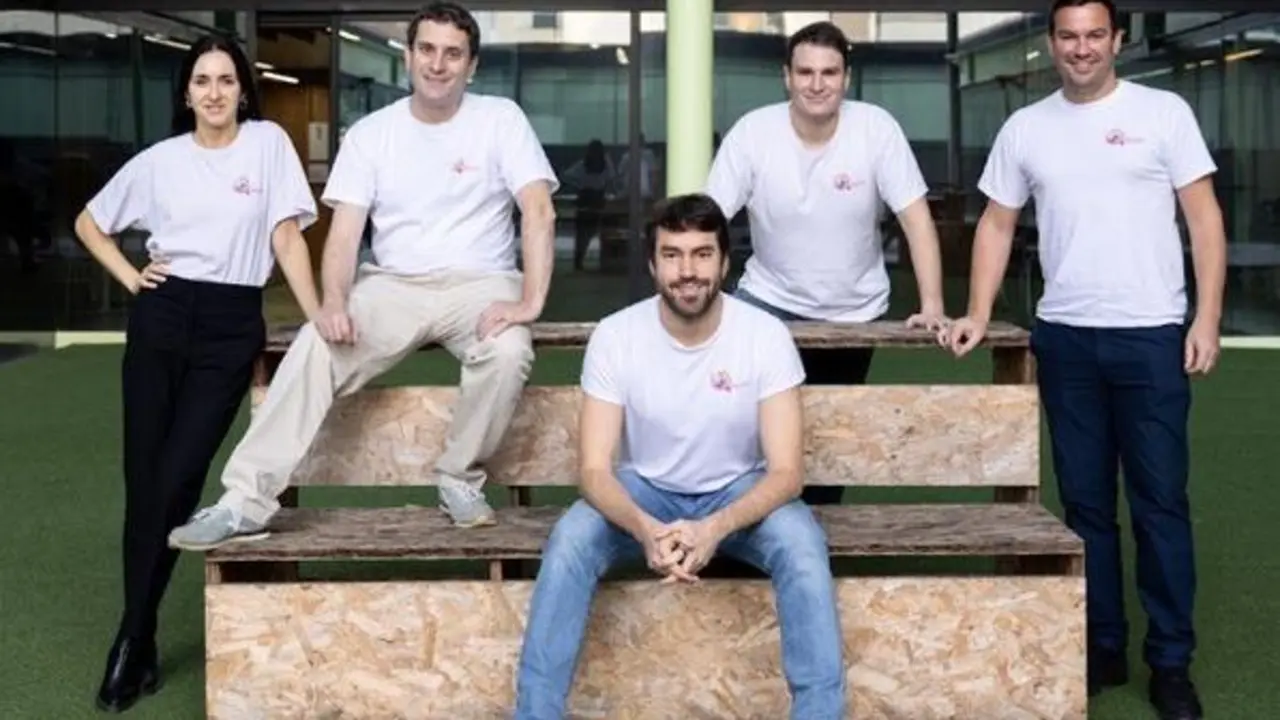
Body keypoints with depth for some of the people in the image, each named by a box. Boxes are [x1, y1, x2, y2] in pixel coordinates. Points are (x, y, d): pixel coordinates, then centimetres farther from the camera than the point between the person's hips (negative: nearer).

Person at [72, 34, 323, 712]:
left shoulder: (268, 143, 1)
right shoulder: (159, 161, 7)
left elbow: (287, 235, -3)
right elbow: (89, 223, 19)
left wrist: (319, 317, -11)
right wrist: (129, 276, 5)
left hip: (231, 327, -2)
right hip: (161, 319, 2)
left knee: (177, 482, -6)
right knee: (144, 482, 2)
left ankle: (133, 640, 7)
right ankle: (139, 645, 13)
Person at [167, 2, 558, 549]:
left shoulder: (500, 119, -1)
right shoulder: (370, 133, 5)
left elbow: (539, 213, -10)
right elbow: (344, 233, -2)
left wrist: (530, 301, -24)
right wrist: (334, 302, -22)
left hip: (479, 283, -1)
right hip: (393, 285, 2)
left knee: (507, 353, -34)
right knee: (313, 350, -25)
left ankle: (460, 478, -9)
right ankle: (246, 502, -24)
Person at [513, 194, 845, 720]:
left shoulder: (766, 335, -19)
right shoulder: (615, 336, -17)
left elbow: (786, 472, -20)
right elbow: (594, 469, -18)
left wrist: (716, 529, -39)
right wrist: (645, 529, -40)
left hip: (739, 492, 0)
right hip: (645, 491, 1)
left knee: (802, 548, -32)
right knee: (568, 544, -28)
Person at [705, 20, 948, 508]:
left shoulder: (877, 128, -15)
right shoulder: (752, 132, -15)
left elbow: (916, 219, -14)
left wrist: (932, 307, -22)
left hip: (855, 311, 1)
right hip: (770, 301, 0)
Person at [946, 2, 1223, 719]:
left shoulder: (1164, 112, 0)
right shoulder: (1025, 127, 8)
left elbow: (1204, 216, -1)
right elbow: (998, 224, 12)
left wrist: (1208, 318, -9)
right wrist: (979, 316, 2)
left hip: (1152, 335, -3)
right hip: (1065, 336, 3)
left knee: (1161, 500, 2)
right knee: (1085, 501, 10)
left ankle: (1171, 662, 12)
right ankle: (1103, 647, 22)